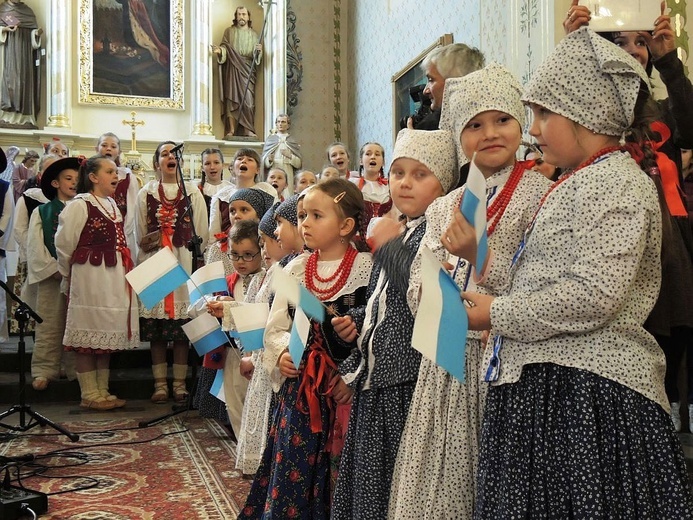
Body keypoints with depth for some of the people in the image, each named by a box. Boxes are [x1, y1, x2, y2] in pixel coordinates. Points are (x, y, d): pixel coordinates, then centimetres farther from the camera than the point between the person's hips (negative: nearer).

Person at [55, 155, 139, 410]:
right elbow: (63, 244, -8)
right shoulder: (79, 205, -10)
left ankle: (103, 391, 20)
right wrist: (71, 273, 3)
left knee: (108, 335, 12)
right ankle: (89, 394, 7)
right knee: (88, 335, -1)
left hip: (115, 279, 8)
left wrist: (124, 272, 15)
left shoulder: (113, 205, 15)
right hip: (90, 279, -8)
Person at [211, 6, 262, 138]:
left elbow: (256, 56, 9)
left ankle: (248, 130, -10)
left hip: (247, 69, 1)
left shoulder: (254, 35, 14)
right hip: (232, 69, -1)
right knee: (232, 98, -8)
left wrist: (259, 51, -14)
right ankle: (231, 130, -12)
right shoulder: (229, 31, 12)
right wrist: (219, 50, -19)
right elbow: (224, 48, 4)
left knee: (248, 99, -9)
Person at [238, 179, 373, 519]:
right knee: (292, 472, 8)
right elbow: (275, 328, 11)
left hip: (344, 391, -4)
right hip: (298, 389, 4)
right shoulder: (295, 269, 7)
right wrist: (281, 354, -8)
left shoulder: (367, 268, -7)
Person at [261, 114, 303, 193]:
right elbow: (264, 161, 6)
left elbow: (299, 163, 5)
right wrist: (269, 159, -13)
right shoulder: (270, 140, 9)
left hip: (288, 174, 0)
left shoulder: (293, 142, 9)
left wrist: (290, 156, -10)